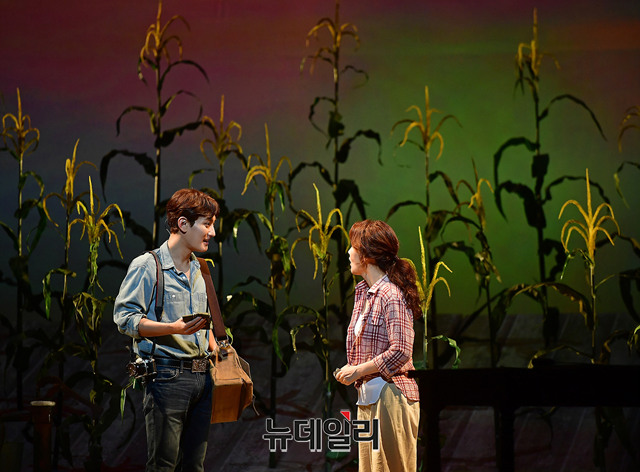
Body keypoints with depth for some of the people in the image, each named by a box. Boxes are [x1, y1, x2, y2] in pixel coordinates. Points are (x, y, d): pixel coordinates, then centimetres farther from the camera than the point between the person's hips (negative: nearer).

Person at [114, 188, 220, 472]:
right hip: (167, 376, -7)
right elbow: (125, 318, -12)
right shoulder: (146, 266, -5)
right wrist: (174, 328, -22)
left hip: (202, 375, 7)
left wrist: (215, 351, 11)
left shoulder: (198, 270, 20)